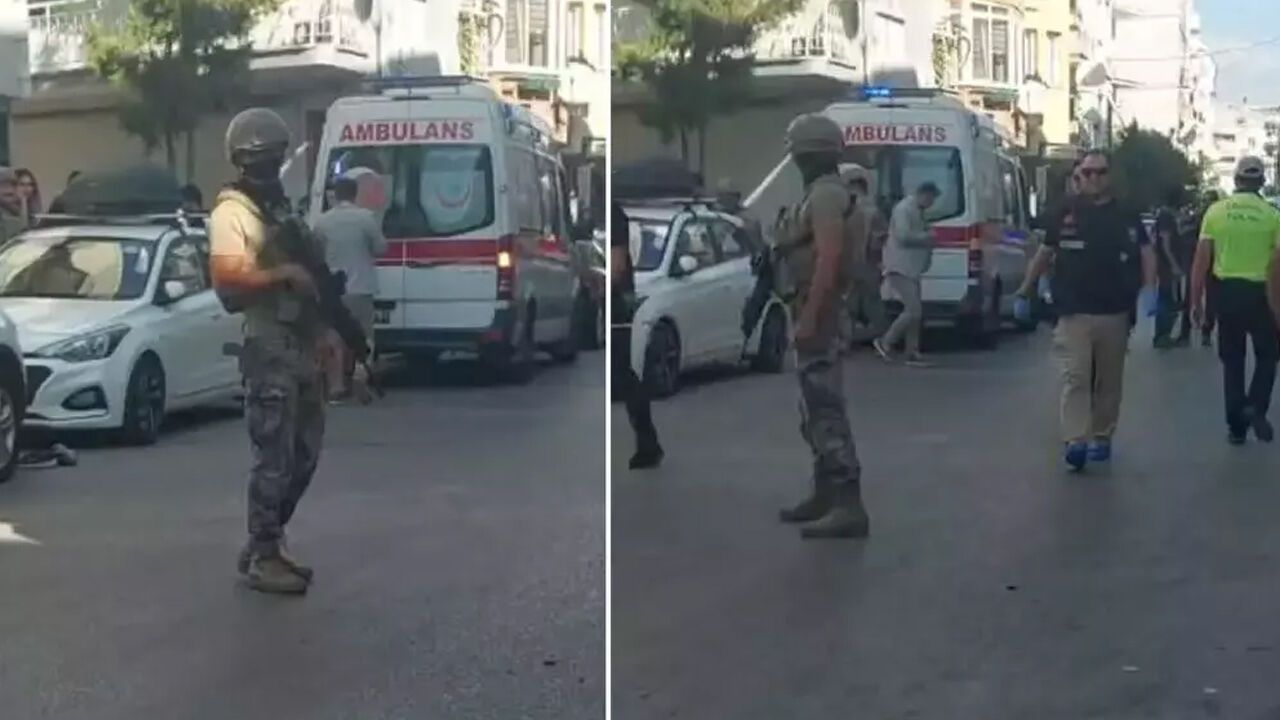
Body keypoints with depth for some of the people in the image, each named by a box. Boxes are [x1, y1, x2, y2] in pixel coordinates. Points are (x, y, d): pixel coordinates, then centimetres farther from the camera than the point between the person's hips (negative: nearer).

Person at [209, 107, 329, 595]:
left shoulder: (282, 206, 19)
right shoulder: (232, 212, -8)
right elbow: (228, 280, -19)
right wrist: (285, 274, -21)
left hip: (304, 347, 9)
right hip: (270, 351, -9)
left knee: (305, 454, 12)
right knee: (274, 458, -7)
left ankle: (266, 545, 22)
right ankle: (261, 557, 2)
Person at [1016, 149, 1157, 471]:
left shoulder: (1126, 216, 5)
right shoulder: (1065, 213, 3)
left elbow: (1146, 252, 5)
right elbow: (1044, 253, 11)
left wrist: (1149, 289, -12)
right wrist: (1024, 291, 13)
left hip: (1114, 313, 2)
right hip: (1074, 312, -2)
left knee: (1109, 381, 10)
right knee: (1075, 377, -11)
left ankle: (1102, 437, 24)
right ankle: (1074, 441, -18)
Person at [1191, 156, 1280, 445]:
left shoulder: (1216, 211, 0)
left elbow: (1202, 260, -1)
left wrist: (1196, 299, 5)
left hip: (1226, 291, 2)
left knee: (1232, 361, 12)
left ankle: (1236, 426, 13)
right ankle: (1255, 407, -3)